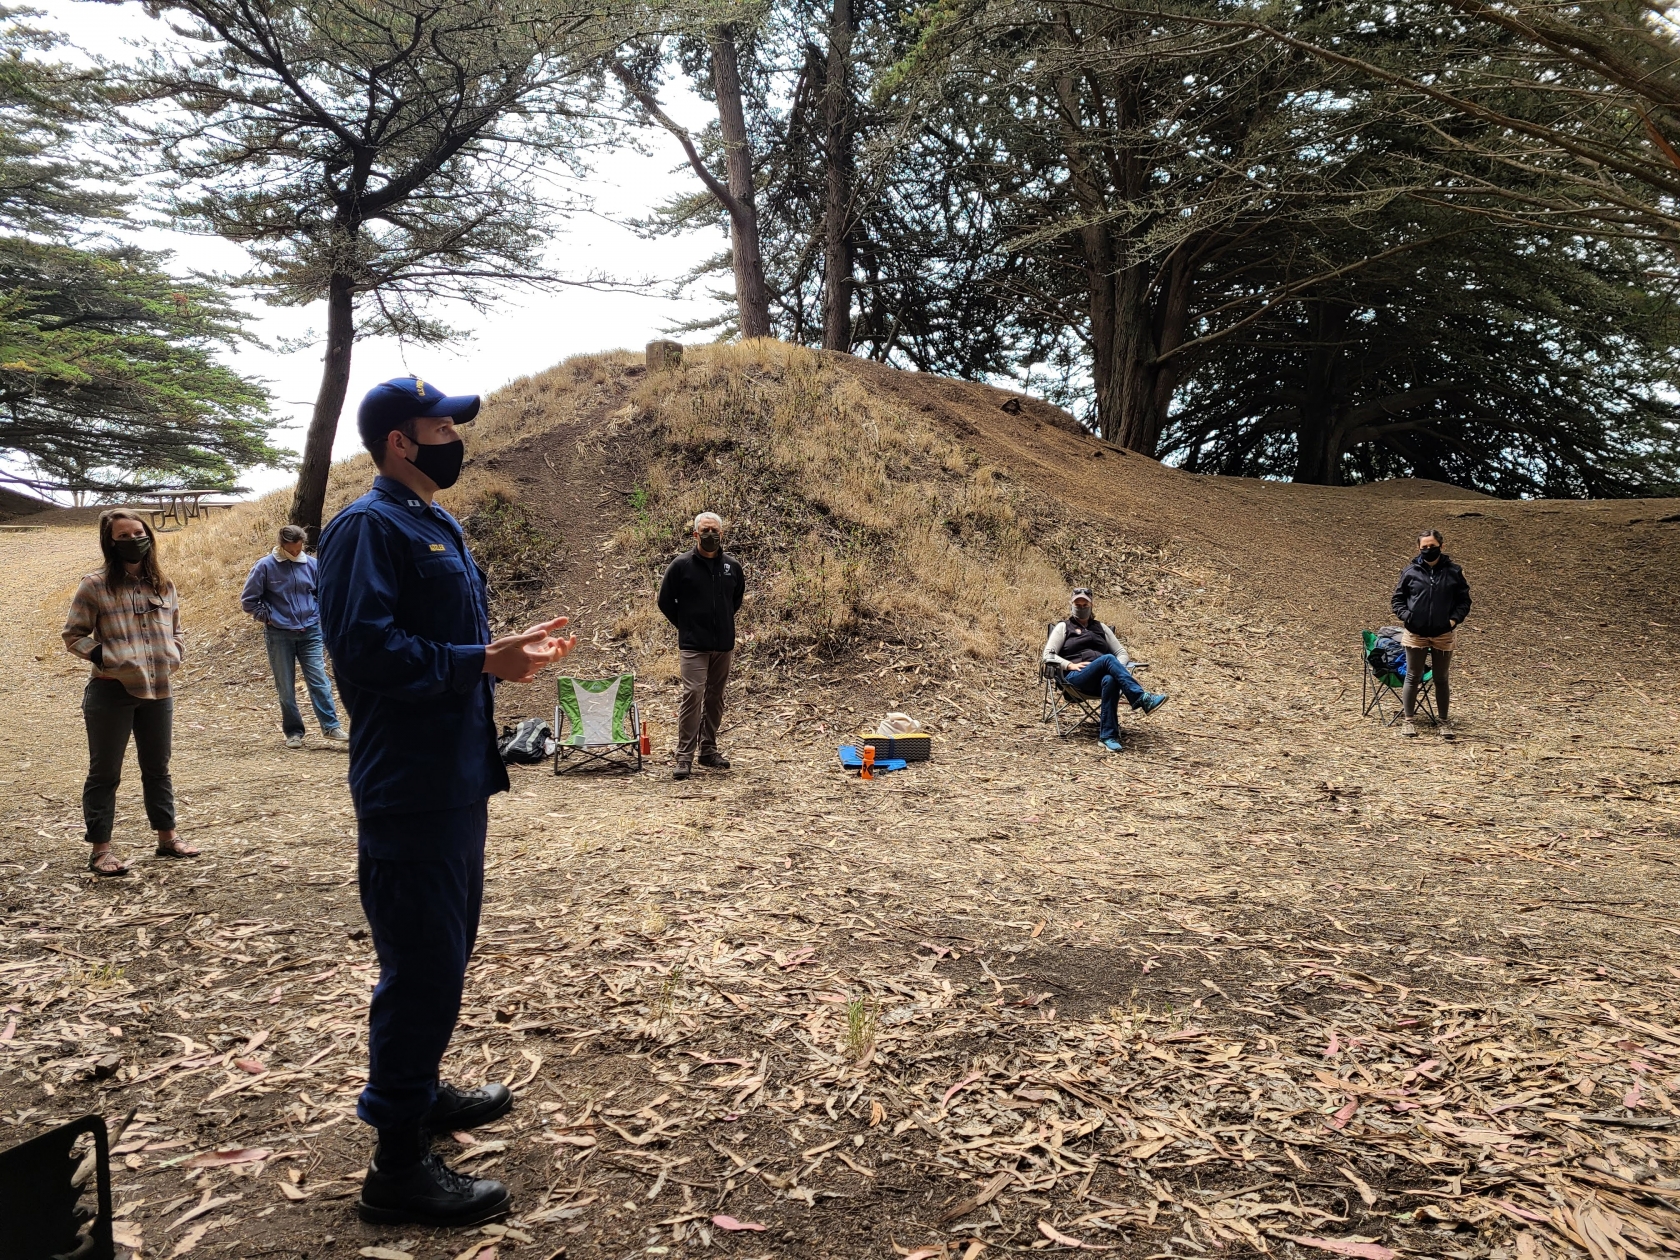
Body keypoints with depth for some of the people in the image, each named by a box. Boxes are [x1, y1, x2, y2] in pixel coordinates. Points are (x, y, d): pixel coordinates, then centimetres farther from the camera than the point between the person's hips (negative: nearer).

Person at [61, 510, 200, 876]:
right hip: (111, 692, -5)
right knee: (105, 773, 3)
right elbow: (73, 635, -3)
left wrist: (173, 657, 6)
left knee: (157, 768, 15)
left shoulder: (164, 586, 8)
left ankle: (167, 838, 26)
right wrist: (104, 658, -14)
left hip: (158, 691, 5)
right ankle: (100, 849, 11)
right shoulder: (95, 586, -6)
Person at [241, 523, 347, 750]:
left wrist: (318, 615, 7)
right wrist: (267, 617, -1)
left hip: (310, 633, 1)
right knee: (286, 686, 6)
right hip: (280, 635, -1)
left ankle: (331, 726, -2)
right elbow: (248, 600, 2)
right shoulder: (265, 566, -6)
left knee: (319, 680, -3)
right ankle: (293, 731, 14)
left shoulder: (311, 564, 0)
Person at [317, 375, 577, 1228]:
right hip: (410, 792, -10)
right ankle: (399, 1169, 10)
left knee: (444, 953, 21)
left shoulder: (434, 526, 16)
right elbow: (365, 647, -24)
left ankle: (418, 1094, 39)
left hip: (455, 781, 10)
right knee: (422, 967, -3)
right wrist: (483, 662, -22)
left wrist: (504, 659, 6)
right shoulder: (369, 527, -13)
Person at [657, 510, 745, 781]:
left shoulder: (732, 566, 5)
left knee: (715, 697, 11)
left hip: (724, 644, 4)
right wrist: (685, 625, 6)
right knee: (692, 694, -12)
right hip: (694, 645, -4)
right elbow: (665, 601, 4)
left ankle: (709, 750, 22)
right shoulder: (681, 565, -5)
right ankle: (684, 757, -7)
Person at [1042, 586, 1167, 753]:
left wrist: (1117, 669, -1)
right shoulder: (1063, 627, 19)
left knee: (1110, 680, -39)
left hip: (1102, 678, 3)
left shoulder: (1100, 628, 27)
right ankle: (1143, 699, -48)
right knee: (1108, 659, -34)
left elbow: (1122, 653, 22)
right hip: (1077, 678, -2)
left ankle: (1108, 736, -43)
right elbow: (1048, 656, 6)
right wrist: (1071, 665, -10)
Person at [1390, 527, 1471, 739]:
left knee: (1442, 679, 12)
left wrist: (1454, 619, -9)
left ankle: (1444, 722, 22)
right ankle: (1409, 720, 17)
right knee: (1413, 677, 7)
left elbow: (1464, 600, 5)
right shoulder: (1411, 571, -4)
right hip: (1415, 634, -1)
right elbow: (1397, 598, 4)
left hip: (1443, 635, 1)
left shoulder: (1453, 572, -2)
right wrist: (1405, 615, -11)